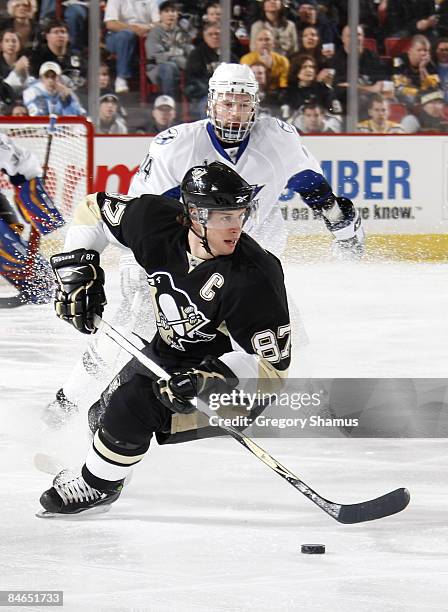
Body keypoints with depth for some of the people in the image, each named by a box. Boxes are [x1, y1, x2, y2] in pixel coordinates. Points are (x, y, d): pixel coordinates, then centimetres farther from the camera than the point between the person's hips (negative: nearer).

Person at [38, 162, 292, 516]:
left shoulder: (252, 276, -34)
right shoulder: (157, 223, -20)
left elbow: (272, 364, -31)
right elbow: (94, 209, 0)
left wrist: (211, 378, -44)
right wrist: (78, 269, -7)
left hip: (230, 369, -7)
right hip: (171, 351, 7)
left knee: (134, 404, -22)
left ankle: (99, 486, 3)